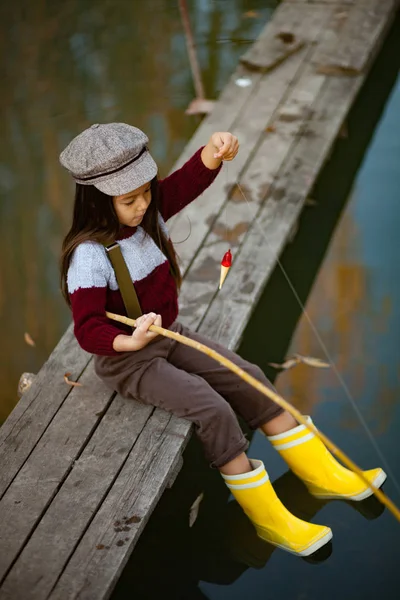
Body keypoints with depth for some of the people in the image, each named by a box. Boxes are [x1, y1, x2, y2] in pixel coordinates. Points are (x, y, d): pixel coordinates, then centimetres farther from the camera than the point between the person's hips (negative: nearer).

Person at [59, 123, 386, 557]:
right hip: (127, 360, -8)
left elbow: (186, 182, -18)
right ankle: (267, 519, -7)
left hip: (169, 337, 8)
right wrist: (129, 342, -45)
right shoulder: (89, 256, -25)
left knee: (248, 379, 0)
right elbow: (88, 328, -25)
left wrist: (212, 153, -41)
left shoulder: (148, 212, -6)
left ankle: (319, 473, 13)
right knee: (214, 410, -23)